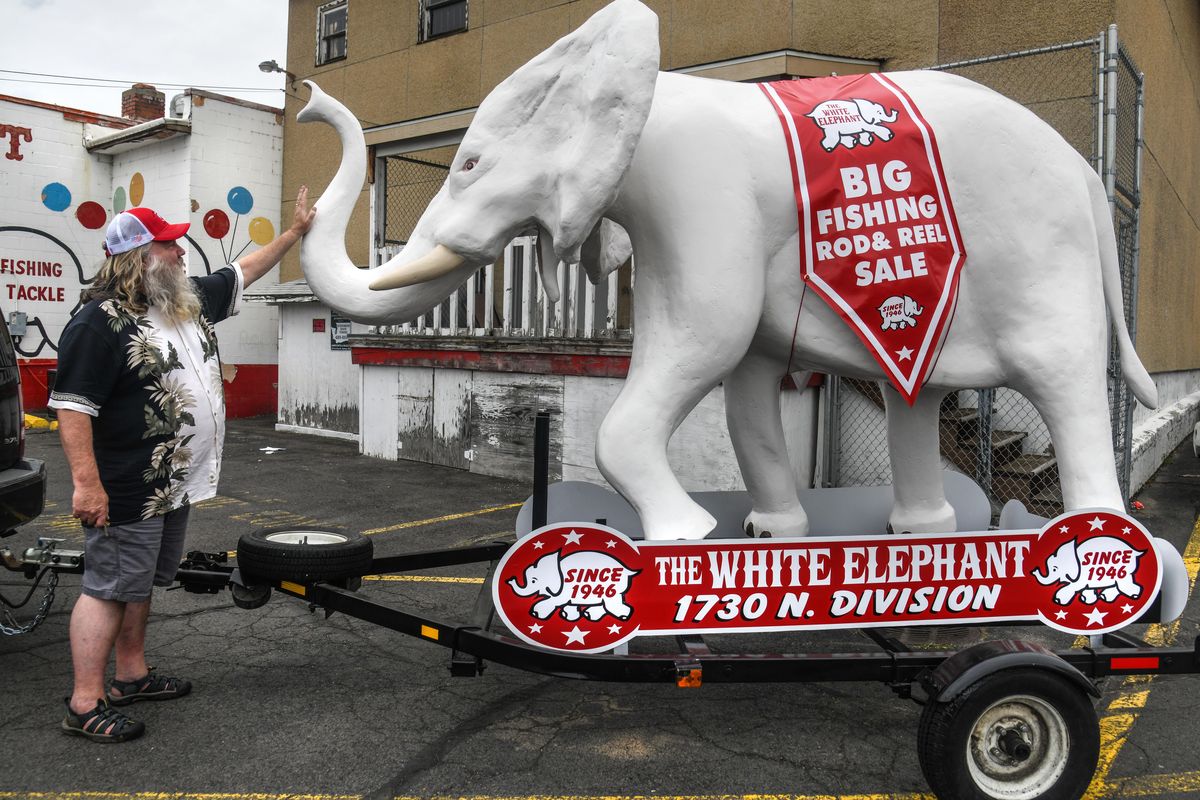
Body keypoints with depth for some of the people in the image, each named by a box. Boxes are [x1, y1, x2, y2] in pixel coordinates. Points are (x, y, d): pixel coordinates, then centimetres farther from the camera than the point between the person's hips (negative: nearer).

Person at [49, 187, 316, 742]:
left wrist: (296, 230, 27)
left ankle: (132, 676, 32)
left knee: (140, 584, 19)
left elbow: (244, 271, 25)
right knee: (108, 590, -2)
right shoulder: (99, 322, -16)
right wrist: (86, 483, -25)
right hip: (127, 493, -9)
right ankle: (85, 705, 7)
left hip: (177, 484, 9)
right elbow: (72, 407, -20)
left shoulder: (192, 300, 10)